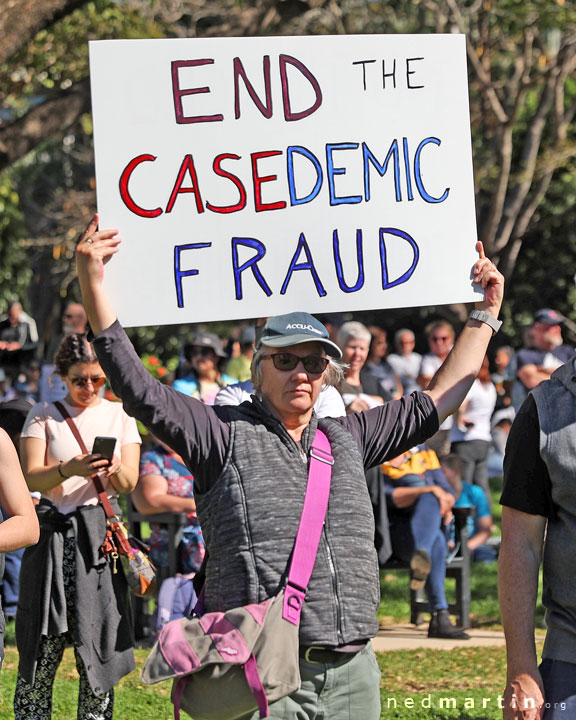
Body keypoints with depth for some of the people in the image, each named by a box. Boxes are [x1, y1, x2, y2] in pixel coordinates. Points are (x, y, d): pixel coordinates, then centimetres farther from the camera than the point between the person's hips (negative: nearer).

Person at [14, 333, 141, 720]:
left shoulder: (119, 415, 11)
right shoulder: (44, 415, 6)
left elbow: (130, 482, 5)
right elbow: (32, 477, -5)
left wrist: (114, 470, -19)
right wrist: (69, 469, -25)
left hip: (102, 531, 1)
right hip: (54, 529, -1)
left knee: (100, 643, -3)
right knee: (43, 644, -6)